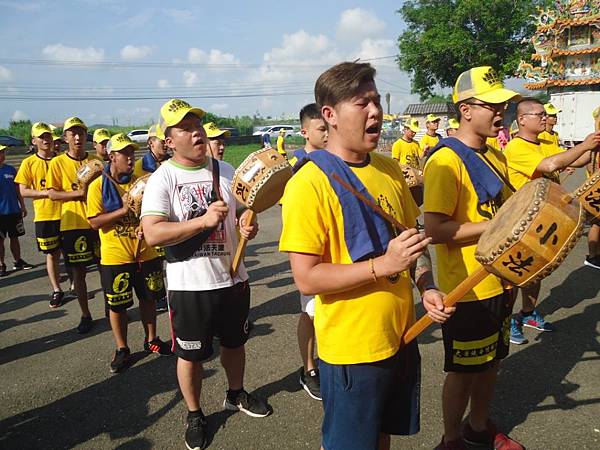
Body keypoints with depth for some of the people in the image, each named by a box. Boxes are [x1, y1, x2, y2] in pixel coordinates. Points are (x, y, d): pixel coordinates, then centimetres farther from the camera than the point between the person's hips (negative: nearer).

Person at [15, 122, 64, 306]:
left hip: (65, 213, 1)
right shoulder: (29, 163, 0)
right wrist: (46, 193, -16)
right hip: (44, 216, 0)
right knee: (51, 254, 9)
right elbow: (23, 191, -2)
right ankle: (56, 290, 22)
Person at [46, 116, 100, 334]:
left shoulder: (95, 161, 5)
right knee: (78, 271, 6)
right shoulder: (57, 163, -1)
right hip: (72, 224, -1)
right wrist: (80, 192, -18)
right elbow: (52, 194, -5)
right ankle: (85, 315, 20)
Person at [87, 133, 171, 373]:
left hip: (146, 253, 4)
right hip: (115, 256, -3)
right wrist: (124, 210, -22)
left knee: (148, 298, 15)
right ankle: (122, 349, 25)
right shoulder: (98, 185, -7)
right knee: (117, 305, 7)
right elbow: (94, 222, -12)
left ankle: (151, 339, 33)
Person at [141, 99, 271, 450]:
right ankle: (195, 415, 36)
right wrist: (204, 221, -30)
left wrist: (249, 226, -10)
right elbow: (153, 234, -23)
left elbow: (245, 213, 14)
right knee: (191, 354, 12)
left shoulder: (226, 171, 4)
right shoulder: (162, 179, -12)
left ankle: (236, 395, 49)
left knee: (235, 342, 23)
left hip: (233, 277, 5)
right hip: (190, 285, -4)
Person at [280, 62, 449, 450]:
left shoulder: (390, 169, 3)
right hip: (351, 349, -6)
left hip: (401, 337, 6)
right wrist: (383, 265, -26)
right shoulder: (310, 183, -19)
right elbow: (306, 279, -21)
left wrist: (426, 286, -2)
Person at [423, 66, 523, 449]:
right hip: (467, 289, -8)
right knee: (463, 370, 8)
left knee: (490, 362, 22)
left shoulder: (495, 156, 9)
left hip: (498, 284, 8)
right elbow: (435, 230, -26)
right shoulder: (447, 160, -19)